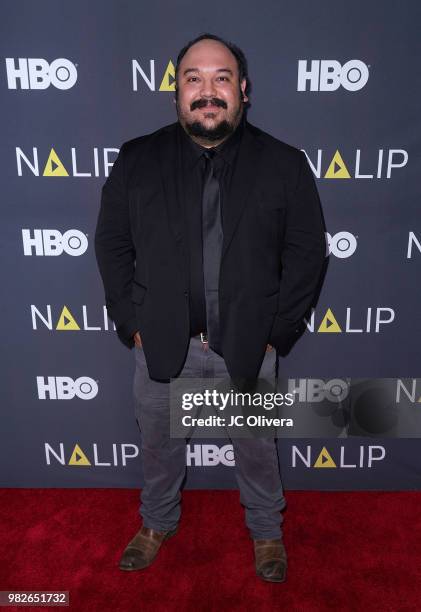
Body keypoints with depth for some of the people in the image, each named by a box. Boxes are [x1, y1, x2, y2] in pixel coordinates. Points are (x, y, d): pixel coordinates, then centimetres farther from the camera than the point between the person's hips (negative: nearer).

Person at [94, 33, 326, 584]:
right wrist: (130, 322, -3)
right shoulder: (137, 159, -2)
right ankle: (158, 522, 49)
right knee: (159, 443, 20)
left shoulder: (284, 164, -4)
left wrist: (278, 330, -7)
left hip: (248, 344, -1)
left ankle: (266, 529, 46)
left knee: (256, 446, 18)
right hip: (161, 342, 2)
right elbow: (111, 243, 2)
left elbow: (306, 252, -3)